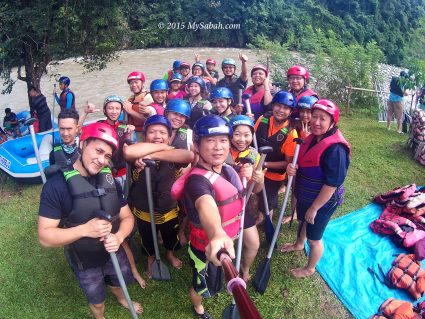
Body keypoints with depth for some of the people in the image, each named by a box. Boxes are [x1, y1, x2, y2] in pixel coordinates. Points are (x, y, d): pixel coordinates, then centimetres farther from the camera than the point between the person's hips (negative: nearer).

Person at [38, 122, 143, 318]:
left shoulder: (110, 180, -10)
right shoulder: (56, 185, -25)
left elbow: (127, 217, -6)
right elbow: (45, 236, -24)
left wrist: (118, 237, -27)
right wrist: (85, 229, -39)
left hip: (114, 253, 4)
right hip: (85, 263, -4)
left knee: (119, 285, 31)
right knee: (97, 302, 23)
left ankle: (122, 300, 64)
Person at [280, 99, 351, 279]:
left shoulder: (335, 149, -31)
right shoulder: (313, 138, -3)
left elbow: (332, 184, -28)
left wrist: (314, 208, -21)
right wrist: (292, 168, -13)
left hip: (321, 202, -8)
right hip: (304, 196, 8)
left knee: (314, 238, 14)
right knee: (302, 221, 33)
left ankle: (310, 268, 41)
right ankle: (299, 244, 63)